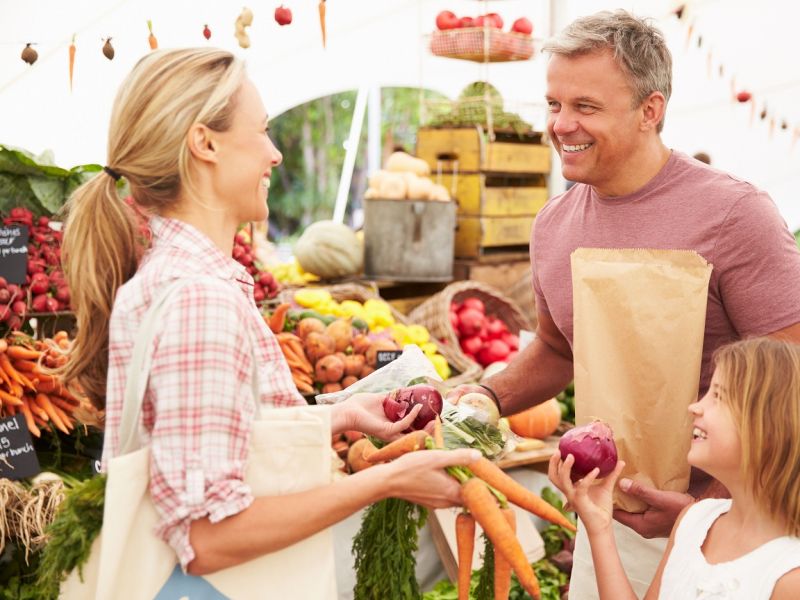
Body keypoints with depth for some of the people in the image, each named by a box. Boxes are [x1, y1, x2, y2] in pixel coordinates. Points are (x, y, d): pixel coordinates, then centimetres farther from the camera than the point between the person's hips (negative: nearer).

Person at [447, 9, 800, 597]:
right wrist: (489, 396, -1)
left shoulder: (733, 213, -18)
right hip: (610, 514, 5)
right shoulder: (554, 226, 1)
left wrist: (705, 506, -24)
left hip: (730, 519, -5)